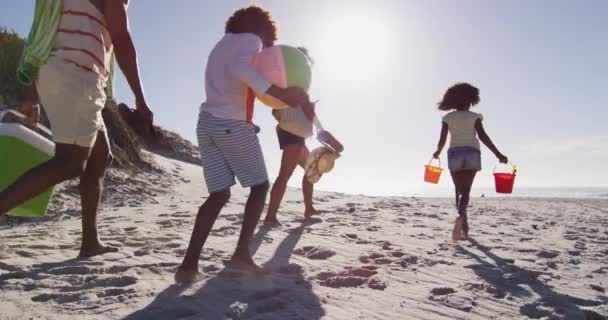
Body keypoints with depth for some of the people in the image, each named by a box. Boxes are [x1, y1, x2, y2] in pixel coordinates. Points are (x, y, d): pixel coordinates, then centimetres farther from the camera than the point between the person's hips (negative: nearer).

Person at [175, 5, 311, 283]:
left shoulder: (221, 44, 26)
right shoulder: (251, 39, 1)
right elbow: (239, 67, -22)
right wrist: (280, 93, -29)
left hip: (207, 122, 7)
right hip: (233, 125, -7)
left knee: (219, 194, 6)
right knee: (260, 186, 10)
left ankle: (189, 264, -5)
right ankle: (242, 253, 3)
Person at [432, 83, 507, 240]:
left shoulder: (448, 117, 7)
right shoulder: (474, 116, 4)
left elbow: (442, 139, 3)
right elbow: (483, 136, -7)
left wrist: (437, 152, 22)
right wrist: (498, 154, -8)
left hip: (455, 153, 1)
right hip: (472, 153, -1)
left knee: (459, 190, 12)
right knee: (466, 191, -3)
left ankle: (464, 225, 16)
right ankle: (460, 216, -31)